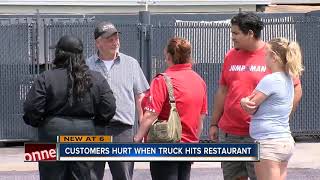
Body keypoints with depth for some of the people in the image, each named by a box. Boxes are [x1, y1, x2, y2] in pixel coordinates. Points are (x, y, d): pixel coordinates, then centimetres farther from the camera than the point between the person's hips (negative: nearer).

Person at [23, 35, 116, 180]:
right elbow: (109, 109, 1)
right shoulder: (97, 79, 4)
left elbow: (32, 108, -9)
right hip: (85, 133, 2)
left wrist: (37, 122, 10)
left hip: (53, 135, -2)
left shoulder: (46, 78, -5)